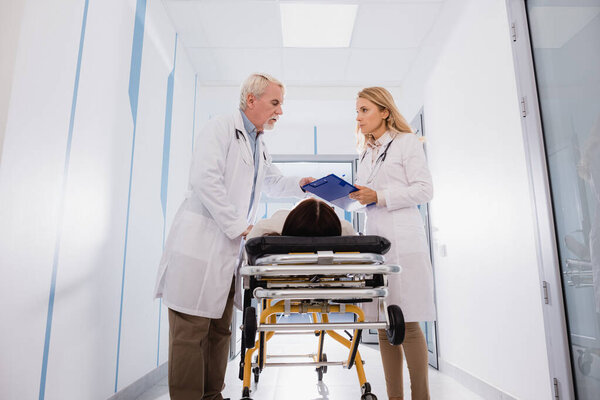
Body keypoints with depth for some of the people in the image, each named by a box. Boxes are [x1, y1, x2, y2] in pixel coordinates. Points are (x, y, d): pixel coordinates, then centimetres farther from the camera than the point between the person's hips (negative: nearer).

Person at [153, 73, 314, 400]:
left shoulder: (259, 146, 21)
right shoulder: (220, 128, -5)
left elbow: (273, 183, 36)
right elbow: (205, 179, -18)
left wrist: (300, 184, 17)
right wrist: (238, 225, -16)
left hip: (230, 247, 9)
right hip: (201, 241, -8)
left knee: (219, 329, 12)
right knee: (192, 329, -4)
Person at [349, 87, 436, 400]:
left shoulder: (407, 142, 5)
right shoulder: (364, 154, 24)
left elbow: (424, 190, -4)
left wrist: (379, 196, -12)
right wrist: (351, 194, 4)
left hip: (403, 242, -6)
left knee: (408, 324, -7)